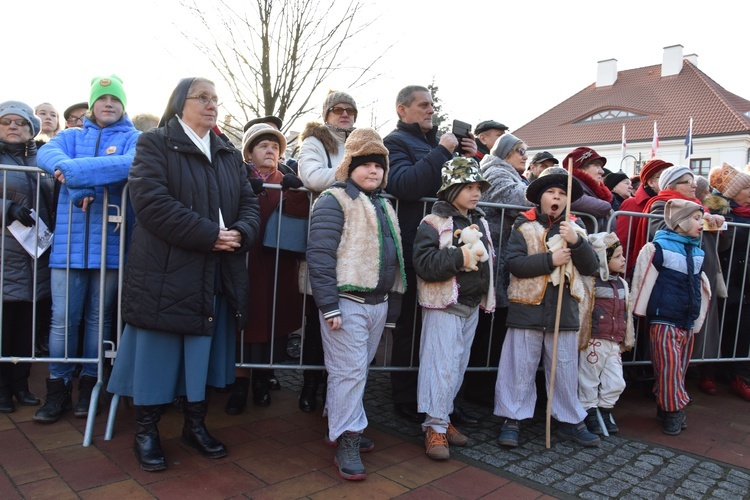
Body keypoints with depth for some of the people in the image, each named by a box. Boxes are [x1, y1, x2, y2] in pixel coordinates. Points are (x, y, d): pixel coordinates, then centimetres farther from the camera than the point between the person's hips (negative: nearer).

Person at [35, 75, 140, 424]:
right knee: (63, 319, 2)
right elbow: (47, 155, -6)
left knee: (99, 318, 8)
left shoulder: (134, 139, 6)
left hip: (111, 242, -2)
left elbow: (134, 164, -18)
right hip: (69, 241, 2)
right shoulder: (71, 137, 15)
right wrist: (83, 185, -23)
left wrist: (75, 172, -21)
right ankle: (58, 389, 16)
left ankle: (89, 386, 21)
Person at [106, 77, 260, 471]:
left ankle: (195, 424, 30)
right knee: (157, 350, 4)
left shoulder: (230, 155, 17)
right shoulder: (155, 144, -2)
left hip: (215, 276, 5)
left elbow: (249, 204, 11)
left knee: (203, 351, 14)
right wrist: (210, 235, -19)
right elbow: (152, 201, -16)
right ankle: (146, 432, 22)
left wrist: (240, 232, -12)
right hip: (163, 274, -5)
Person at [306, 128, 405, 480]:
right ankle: (346, 443, 7)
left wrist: (392, 304, 18)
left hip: (377, 303, 8)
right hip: (346, 302, -8)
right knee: (349, 372, -5)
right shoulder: (335, 200, -8)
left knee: (358, 369, 16)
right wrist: (329, 305, -20)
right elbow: (320, 255, -16)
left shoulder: (384, 206, 18)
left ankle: (342, 425, 32)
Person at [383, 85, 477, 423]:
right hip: (415, 247, -7)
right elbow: (405, 185, -21)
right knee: (411, 324, 0)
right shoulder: (395, 142, -1)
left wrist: (469, 158, 8)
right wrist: (441, 152, -18)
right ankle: (406, 399, 13)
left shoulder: (438, 142, 22)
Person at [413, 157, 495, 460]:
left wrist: (481, 255, 4)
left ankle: (443, 417, 27)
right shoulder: (434, 223, -9)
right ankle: (435, 427, 8)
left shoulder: (479, 222, 13)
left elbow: (488, 258, 25)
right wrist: (460, 257, -24)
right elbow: (423, 264, -20)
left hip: (472, 306, 8)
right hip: (444, 306, -7)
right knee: (442, 365, -5)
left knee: (459, 365, 14)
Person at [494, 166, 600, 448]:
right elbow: (514, 263, -13)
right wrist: (550, 260, -18)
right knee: (519, 368, 4)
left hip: (564, 311, 3)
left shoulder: (575, 228, 10)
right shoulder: (524, 227, -1)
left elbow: (590, 267, 3)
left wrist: (576, 242, -13)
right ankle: (513, 419, 17)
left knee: (566, 370, 13)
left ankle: (569, 421, 29)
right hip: (527, 308, -3)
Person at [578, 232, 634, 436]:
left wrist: (627, 339, 20)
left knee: (616, 382, 10)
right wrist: (583, 337, -15)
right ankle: (590, 414, 20)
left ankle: (605, 411, 28)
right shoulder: (592, 283, -12)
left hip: (614, 343, 7)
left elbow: (626, 312, 19)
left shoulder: (622, 284, 11)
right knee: (590, 380, 5)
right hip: (594, 342, -7)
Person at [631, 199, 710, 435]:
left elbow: (699, 284, 23)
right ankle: (673, 412, 4)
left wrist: (697, 317, 23)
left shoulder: (697, 253, 12)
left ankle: (666, 410, 22)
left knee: (679, 368, 11)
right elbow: (644, 279, -8)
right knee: (668, 367, -8)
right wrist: (639, 312, -4)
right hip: (664, 321, -7)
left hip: (687, 322, 7)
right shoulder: (659, 247, -10)